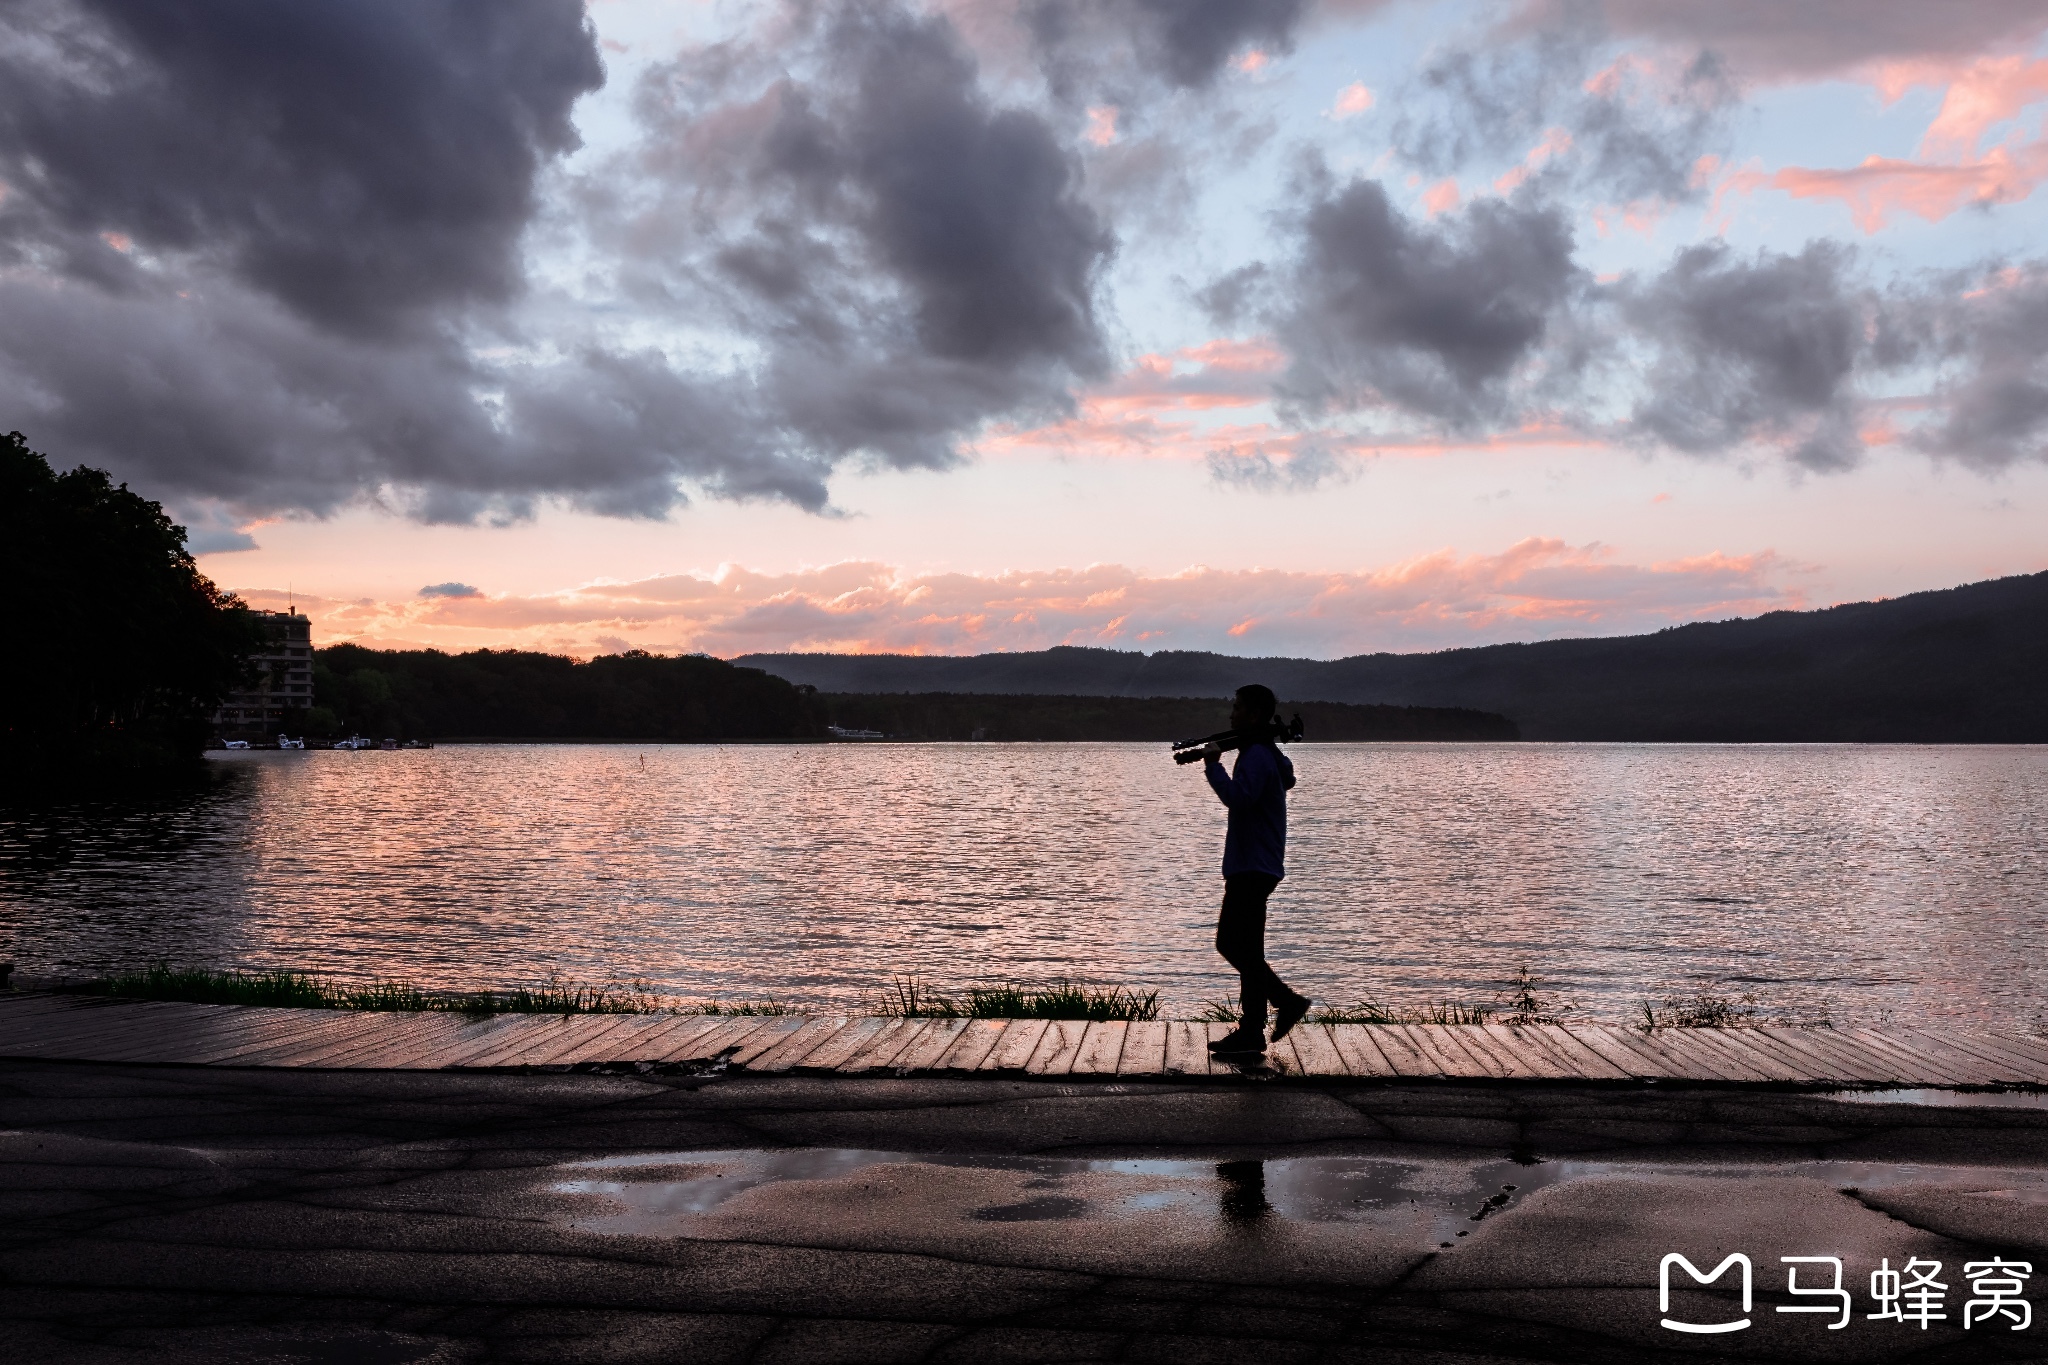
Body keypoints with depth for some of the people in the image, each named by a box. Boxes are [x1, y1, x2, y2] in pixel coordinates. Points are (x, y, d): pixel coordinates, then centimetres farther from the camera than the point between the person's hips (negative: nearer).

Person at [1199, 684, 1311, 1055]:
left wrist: (1213, 764, -18)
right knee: (1231, 942, 14)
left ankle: (1251, 1032, 0)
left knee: (1244, 948, -6)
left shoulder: (1257, 755, -16)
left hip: (1252, 867, -11)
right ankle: (1287, 1000, 15)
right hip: (1250, 866, 11)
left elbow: (1237, 797, -31)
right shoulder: (1264, 753, 18)